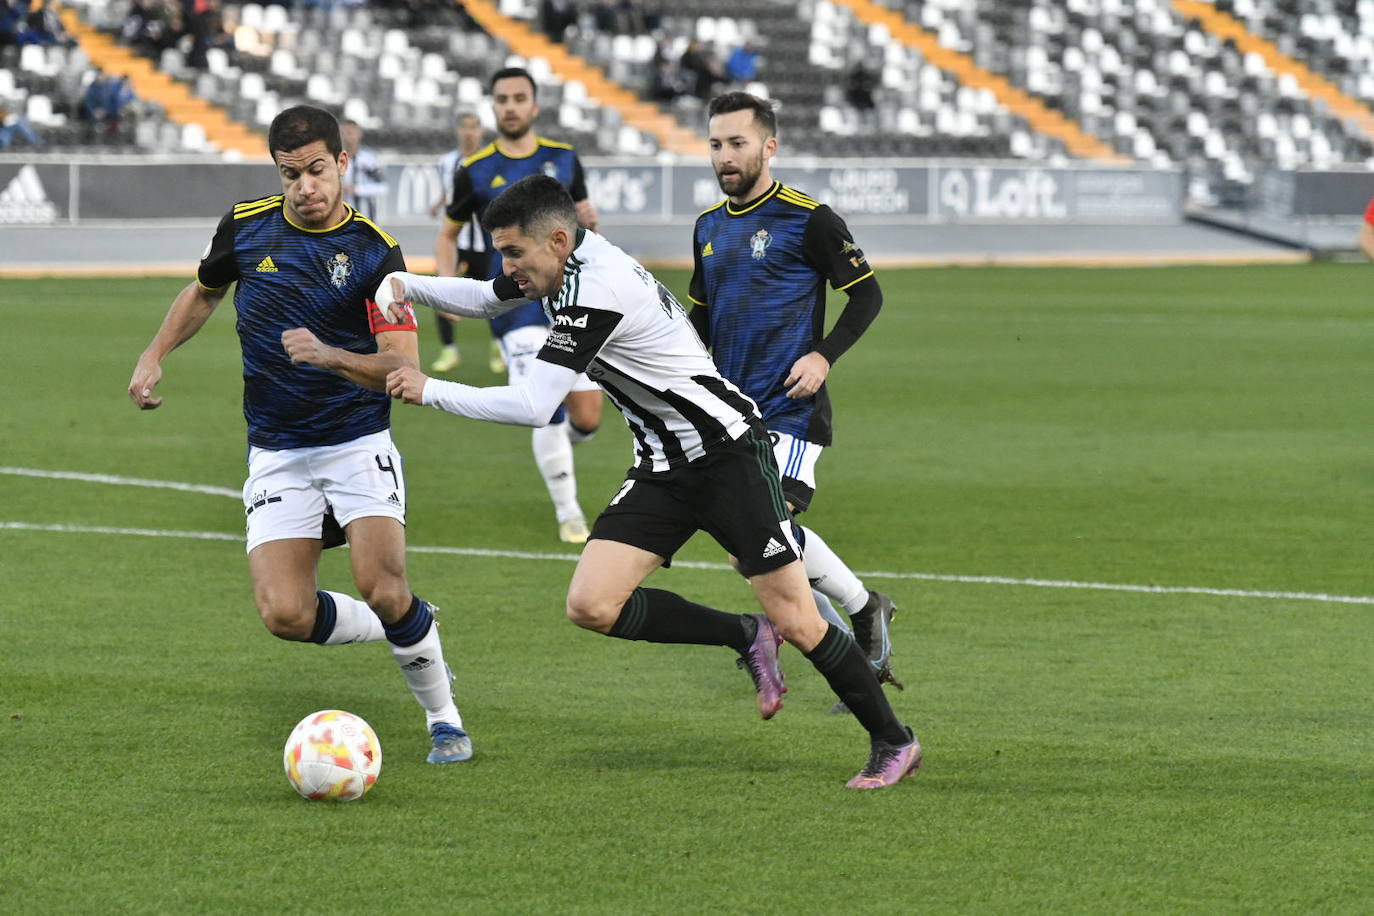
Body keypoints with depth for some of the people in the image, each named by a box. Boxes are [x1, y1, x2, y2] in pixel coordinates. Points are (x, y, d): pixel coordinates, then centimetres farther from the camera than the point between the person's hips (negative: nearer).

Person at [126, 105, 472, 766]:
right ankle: (403, 632, 16)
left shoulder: (374, 250, -10)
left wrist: (331, 356, -33)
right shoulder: (247, 226, 0)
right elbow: (204, 290, 22)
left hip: (358, 445, -3)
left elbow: (403, 366, -16)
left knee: (384, 593, -23)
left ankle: (443, 717, 4)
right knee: (285, 614, -14)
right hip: (277, 456, 3)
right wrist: (155, 355, 10)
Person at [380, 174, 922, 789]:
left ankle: (893, 741, 11)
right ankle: (746, 638, 9)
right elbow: (485, 299, 22)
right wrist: (407, 286, 3)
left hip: (728, 454, -9)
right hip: (662, 470, 9)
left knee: (796, 622, -8)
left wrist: (430, 390, -18)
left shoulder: (595, 291, -25)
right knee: (591, 606, -9)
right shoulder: (570, 259, 3)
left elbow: (532, 407, -28)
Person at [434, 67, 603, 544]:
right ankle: (567, 512, 0)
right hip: (516, 304, -3)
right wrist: (448, 283, -5)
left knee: (587, 418, -1)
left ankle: (552, 445, 35)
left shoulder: (563, 160, 7)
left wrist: (589, 219, -6)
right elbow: (448, 235, 12)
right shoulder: (475, 171, 1)